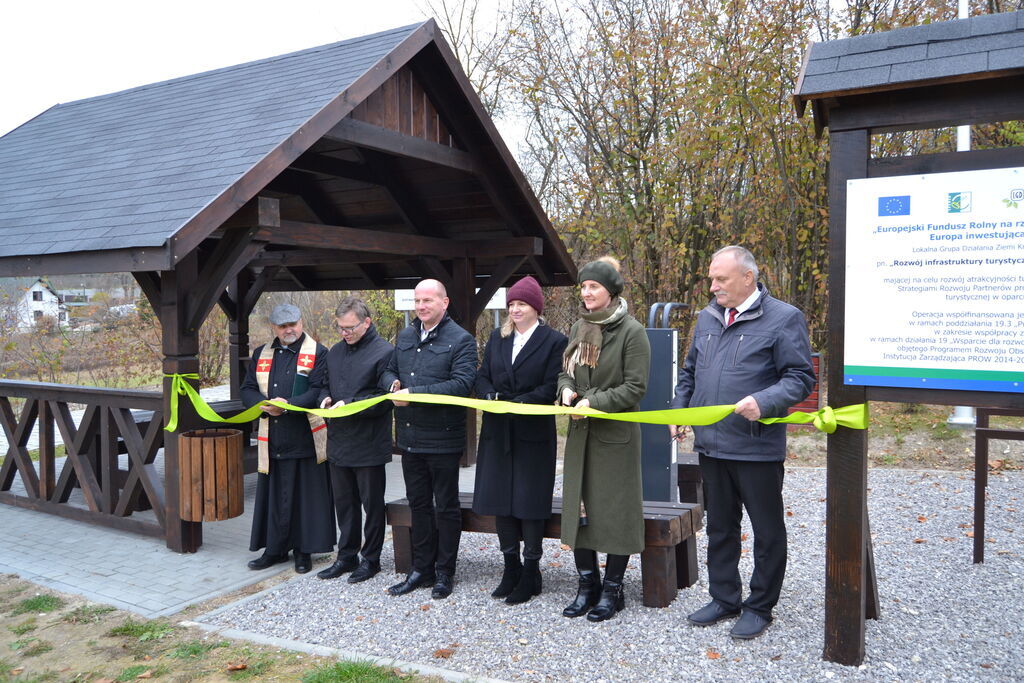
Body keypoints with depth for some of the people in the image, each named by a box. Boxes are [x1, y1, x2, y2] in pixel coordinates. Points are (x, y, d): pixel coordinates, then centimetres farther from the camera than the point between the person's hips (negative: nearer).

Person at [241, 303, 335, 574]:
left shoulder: (317, 353, -2)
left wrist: (289, 405, -22)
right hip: (272, 438, 5)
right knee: (273, 495, 11)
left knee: (305, 495, 3)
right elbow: (248, 389, 11)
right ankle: (275, 549, 24)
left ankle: (304, 551, 15)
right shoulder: (262, 355, 14)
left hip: (306, 438, -4)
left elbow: (319, 390, -13)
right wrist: (264, 406, -9)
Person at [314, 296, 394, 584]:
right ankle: (347, 556, 29)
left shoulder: (384, 352, -12)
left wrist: (349, 404, -21)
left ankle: (371, 559, 20)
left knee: (372, 503, 7)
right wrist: (325, 399, -1)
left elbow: (385, 398, -16)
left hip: (369, 444, -7)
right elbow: (324, 385, 21)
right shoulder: (335, 351, 11)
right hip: (338, 442, 7)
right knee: (344, 502, 16)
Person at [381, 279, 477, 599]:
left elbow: (462, 383, -21)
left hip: (443, 439, -6)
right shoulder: (404, 337, 12)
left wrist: (415, 393, -24)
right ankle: (421, 569, 28)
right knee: (419, 504, 16)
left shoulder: (461, 340, -10)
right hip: (410, 437, 7)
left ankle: (444, 573, 20)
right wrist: (393, 384, -7)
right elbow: (389, 371, 19)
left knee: (446, 507, 7)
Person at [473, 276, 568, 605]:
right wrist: (491, 397, -12)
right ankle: (511, 568, 24)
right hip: (497, 433, 5)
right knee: (499, 501, 9)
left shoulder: (554, 341, -4)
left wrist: (515, 404, -20)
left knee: (529, 504, 1)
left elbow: (550, 388, -11)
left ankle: (531, 574, 15)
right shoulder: (497, 338, 13)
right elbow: (482, 377, 9)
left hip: (533, 434, -5)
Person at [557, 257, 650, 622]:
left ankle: (612, 589, 17)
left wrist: (594, 402, -18)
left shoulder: (631, 331, -9)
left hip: (616, 433, -6)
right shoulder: (578, 328, 10)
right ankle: (588, 584, 23)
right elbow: (565, 371, 17)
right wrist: (566, 390, -5)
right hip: (580, 432, 6)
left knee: (615, 510, 3)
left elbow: (635, 387, -12)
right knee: (578, 507, 9)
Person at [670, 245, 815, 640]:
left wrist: (765, 402, -27)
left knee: (767, 531, 8)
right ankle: (724, 599, 32)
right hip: (711, 444, 6)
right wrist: (679, 410, 9)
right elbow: (689, 372, 21)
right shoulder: (707, 318, 11)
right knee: (720, 526, 17)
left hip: (757, 447, -6)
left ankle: (760, 607, 24)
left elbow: (801, 377, -13)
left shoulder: (784, 319, -9)